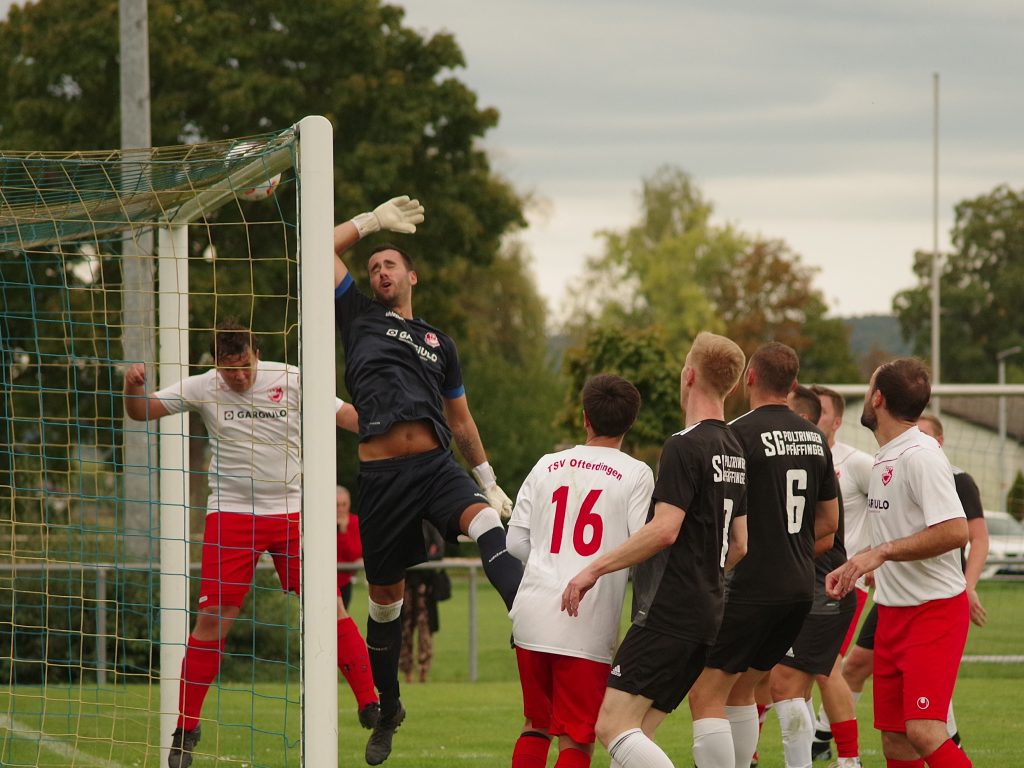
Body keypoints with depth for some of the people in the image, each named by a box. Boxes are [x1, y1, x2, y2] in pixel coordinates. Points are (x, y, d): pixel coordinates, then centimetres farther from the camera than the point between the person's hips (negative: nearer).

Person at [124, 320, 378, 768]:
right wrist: (134, 387, -21)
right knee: (212, 617, -6)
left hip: (290, 510, 0)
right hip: (230, 512, 0)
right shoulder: (202, 388, -1)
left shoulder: (291, 381, -3)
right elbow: (142, 412, 0)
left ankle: (370, 705, 1)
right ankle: (185, 729, 1)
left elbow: (347, 416, 4)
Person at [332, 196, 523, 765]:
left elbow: (461, 420, 27)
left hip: (436, 465, 0)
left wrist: (490, 482, 24)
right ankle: (388, 709, 23)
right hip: (381, 474, 0)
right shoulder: (359, 316, 17)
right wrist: (375, 220, 21)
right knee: (386, 597, 7)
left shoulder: (439, 343, 21)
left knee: (486, 526, -31)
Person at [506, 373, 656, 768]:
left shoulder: (547, 466, 11)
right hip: (587, 627, -4)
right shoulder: (636, 474, -1)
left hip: (532, 615, 4)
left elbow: (516, 542, 11)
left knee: (536, 725, 20)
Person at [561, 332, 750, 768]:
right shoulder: (735, 451, 14)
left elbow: (664, 530, -21)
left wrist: (596, 568, -15)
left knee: (613, 727, -13)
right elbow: (740, 545, 19)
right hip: (709, 612, 9)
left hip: (669, 613, -9)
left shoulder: (685, 446, -12)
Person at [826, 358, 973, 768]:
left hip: (934, 609, -9)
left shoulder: (920, 456, -17)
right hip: (893, 612, 9)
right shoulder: (882, 459, 13)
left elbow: (955, 532, -27)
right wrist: (854, 565, 12)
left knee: (924, 732, -20)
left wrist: (881, 553, -24)